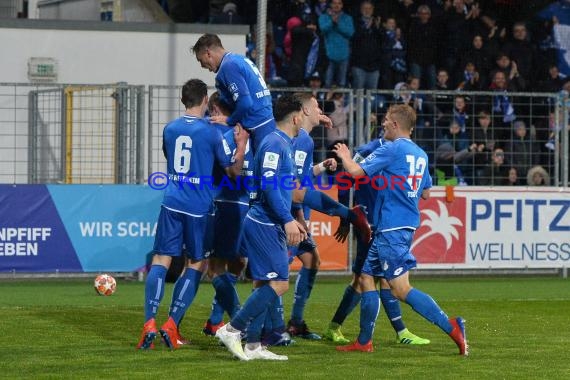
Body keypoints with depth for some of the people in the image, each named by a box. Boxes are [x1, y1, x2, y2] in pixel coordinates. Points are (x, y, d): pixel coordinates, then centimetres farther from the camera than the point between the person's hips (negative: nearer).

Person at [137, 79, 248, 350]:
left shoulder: (170, 129, 7)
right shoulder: (211, 133, -5)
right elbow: (232, 171, 3)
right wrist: (241, 144, 11)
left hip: (171, 204, 3)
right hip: (199, 208, -3)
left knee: (161, 261, 2)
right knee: (196, 265, 10)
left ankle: (150, 323, -14)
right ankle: (172, 325, 1)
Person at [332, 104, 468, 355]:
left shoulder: (392, 150, -12)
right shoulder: (420, 155, 14)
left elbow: (356, 171, -14)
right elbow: (425, 193, 22)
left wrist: (344, 156, 6)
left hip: (392, 229, -9)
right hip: (407, 224, 9)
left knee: (401, 289, -10)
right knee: (366, 277, 13)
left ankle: (451, 327, -17)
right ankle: (364, 342, 14)